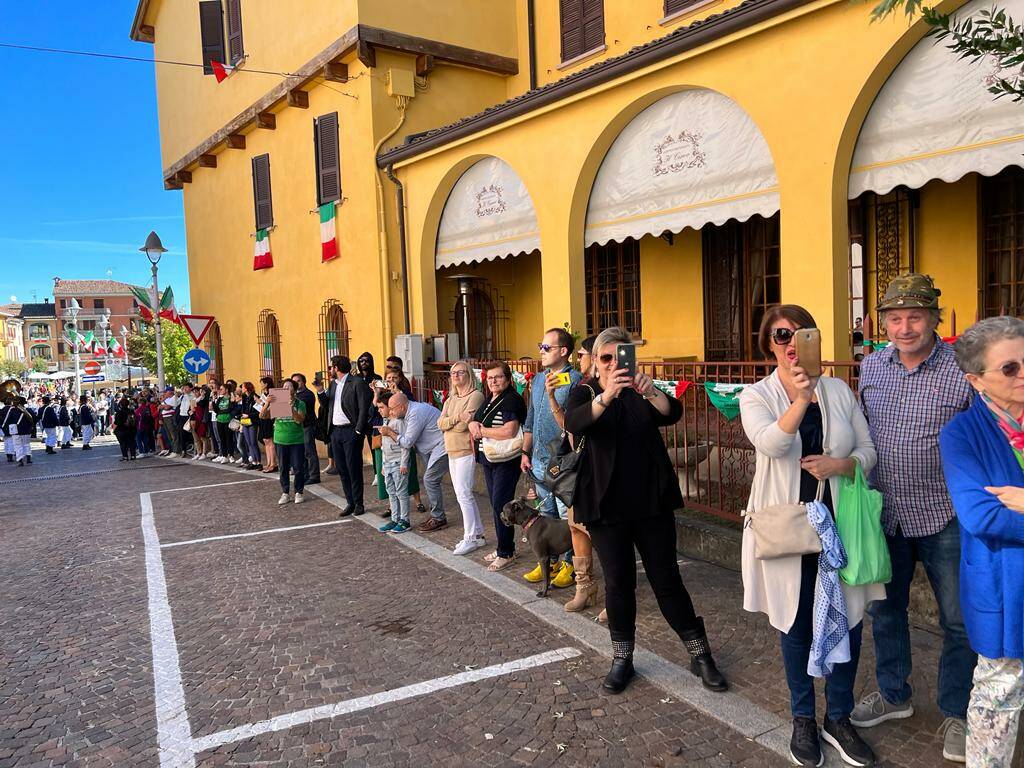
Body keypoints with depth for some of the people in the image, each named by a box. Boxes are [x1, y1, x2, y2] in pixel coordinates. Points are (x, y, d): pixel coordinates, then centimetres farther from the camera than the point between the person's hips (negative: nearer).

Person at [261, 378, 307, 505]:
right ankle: (285, 493, 17)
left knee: (298, 468, 1)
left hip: (297, 441, -2)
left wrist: (291, 407, -31)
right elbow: (262, 416, -7)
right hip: (280, 441, 2)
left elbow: (300, 420, -16)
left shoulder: (299, 403, -2)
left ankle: (299, 492, 14)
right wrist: (267, 403, -24)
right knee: (283, 468, 8)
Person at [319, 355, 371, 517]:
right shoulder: (333, 384, 15)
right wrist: (320, 391, 0)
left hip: (350, 431, -7)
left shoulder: (357, 383, -8)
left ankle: (358, 504, 8)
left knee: (354, 469, -2)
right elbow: (326, 405, 14)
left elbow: (364, 409, -11)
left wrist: (358, 431, -14)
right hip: (335, 431, 7)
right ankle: (350, 502, 17)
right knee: (341, 469, 9)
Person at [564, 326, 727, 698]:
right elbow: (574, 423, -24)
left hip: (651, 502, 1)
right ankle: (622, 659, 23)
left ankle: (700, 655, 19)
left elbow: (672, 413, -15)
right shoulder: (585, 393, 0)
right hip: (607, 505, -1)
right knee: (617, 583, 6)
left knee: (666, 579, 5)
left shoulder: (641, 392, 6)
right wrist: (606, 396, -42)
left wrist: (651, 391, -35)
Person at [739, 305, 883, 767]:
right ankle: (803, 720, 31)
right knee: (796, 621, 11)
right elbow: (772, 443, -24)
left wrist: (839, 464, -15)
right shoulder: (756, 396, -4)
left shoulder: (838, 391, 4)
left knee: (847, 620, 8)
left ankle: (839, 719, 31)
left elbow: (868, 452, 6)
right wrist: (801, 398, -39)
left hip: (839, 522, 2)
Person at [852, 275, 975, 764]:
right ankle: (893, 694, 38)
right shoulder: (871, 366, 1)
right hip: (884, 513, 4)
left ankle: (956, 714, 29)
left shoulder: (963, 370, -12)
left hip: (944, 517, -4)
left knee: (958, 619, 9)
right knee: (885, 609, 17)